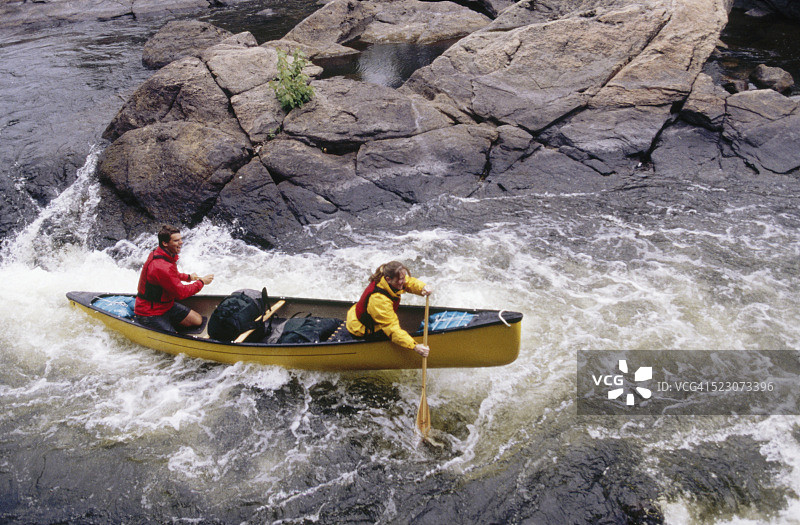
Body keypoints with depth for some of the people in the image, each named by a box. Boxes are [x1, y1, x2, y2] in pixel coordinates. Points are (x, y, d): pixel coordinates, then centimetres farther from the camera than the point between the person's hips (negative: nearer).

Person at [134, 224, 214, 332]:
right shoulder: (161, 266, -29)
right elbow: (181, 293, -22)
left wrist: (188, 277, 10)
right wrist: (201, 282, -11)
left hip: (166, 305, 10)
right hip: (150, 314, -10)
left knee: (197, 320, 5)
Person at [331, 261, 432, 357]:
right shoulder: (379, 299, -43)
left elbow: (411, 282, -8)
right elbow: (392, 329, -43)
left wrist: (423, 287, -33)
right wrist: (414, 346, -49)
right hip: (358, 332, -9)